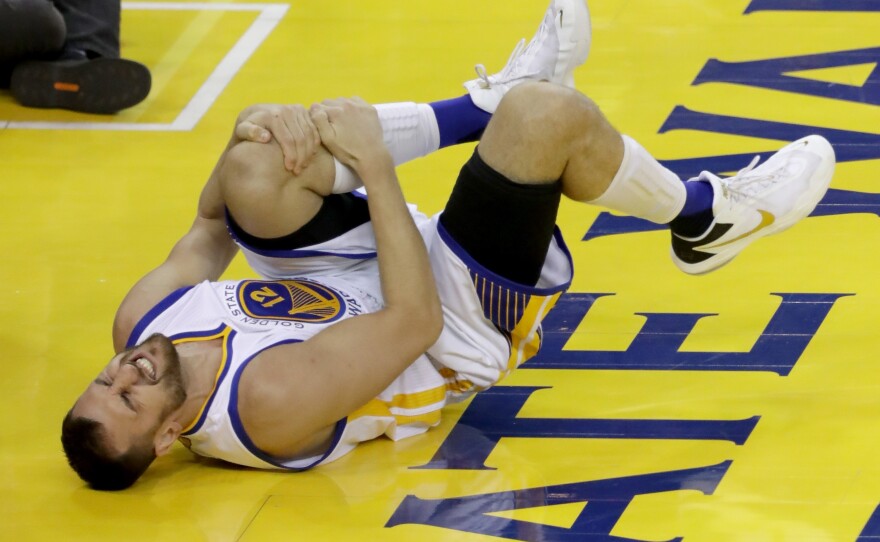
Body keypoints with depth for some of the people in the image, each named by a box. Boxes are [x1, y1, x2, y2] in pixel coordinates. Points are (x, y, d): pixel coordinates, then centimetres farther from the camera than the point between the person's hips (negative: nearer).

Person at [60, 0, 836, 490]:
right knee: (547, 114, -27)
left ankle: (487, 107, 8)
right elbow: (414, 320, -31)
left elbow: (208, 231, 1)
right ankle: (703, 219, 6)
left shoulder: (140, 324, -19)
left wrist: (250, 139, -18)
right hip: (465, 323, -8)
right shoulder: (275, 403, -39)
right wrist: (372, 167, -29)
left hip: (354, 276, 8)